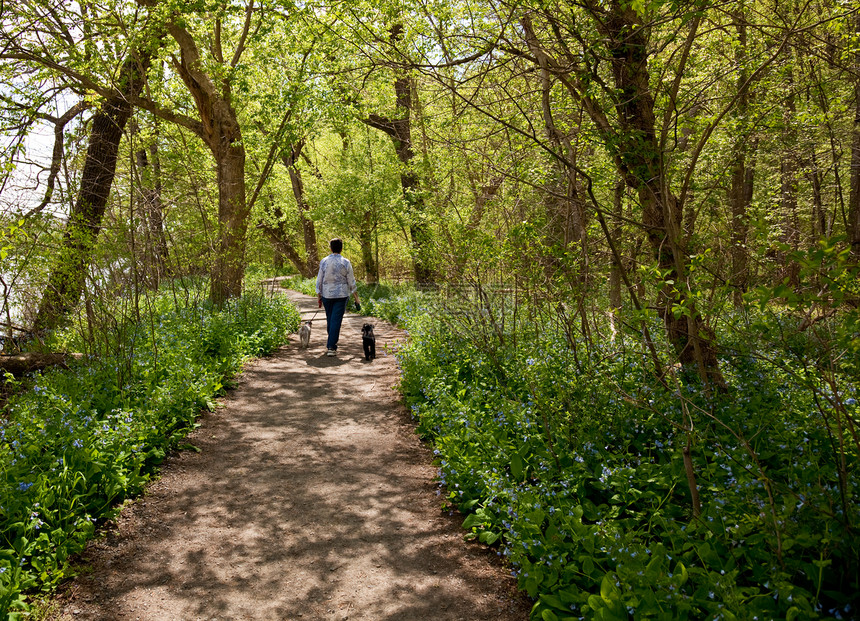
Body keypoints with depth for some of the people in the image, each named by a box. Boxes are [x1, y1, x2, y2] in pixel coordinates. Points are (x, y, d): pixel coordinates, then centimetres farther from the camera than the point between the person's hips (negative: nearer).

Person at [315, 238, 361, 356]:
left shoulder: (324, 262, -1)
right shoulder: (345, 262, -5)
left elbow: (319, 280, 2)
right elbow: (351, 282, -1)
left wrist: (318, 296, 11)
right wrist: (356, 297, 8)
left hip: (326, 294, 2)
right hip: (341, 295, -2)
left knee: (329, 319, 16)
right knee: (336, 320, -3)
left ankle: (331, 343, 29)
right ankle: (331, 347, -8)